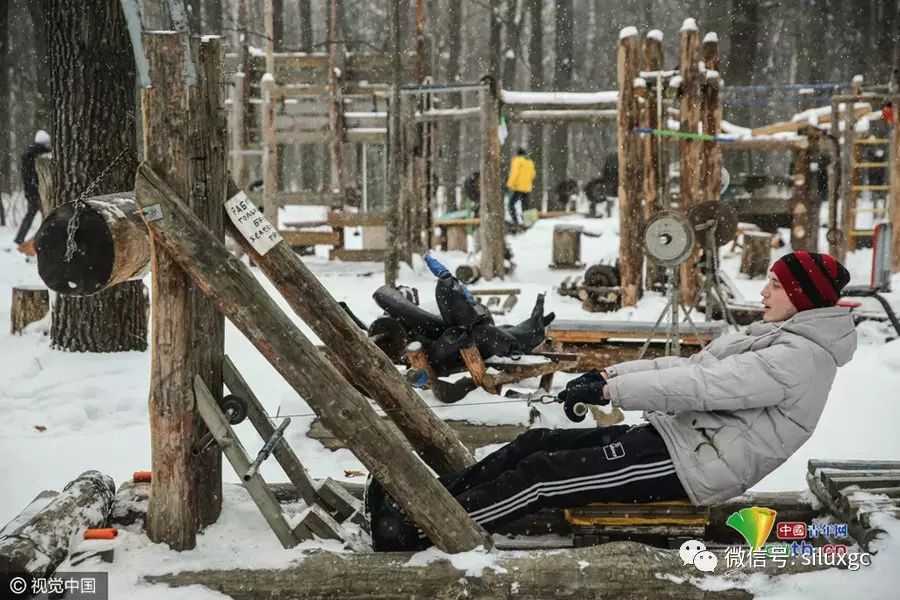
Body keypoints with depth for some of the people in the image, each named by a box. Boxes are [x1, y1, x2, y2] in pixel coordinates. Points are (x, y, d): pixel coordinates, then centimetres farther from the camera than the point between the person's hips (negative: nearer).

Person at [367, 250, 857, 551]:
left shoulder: (800, 356, -15)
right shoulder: (775, 337, 15)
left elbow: (703, 384, -22)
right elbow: (691, 366, 14)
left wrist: (610, 392, -19)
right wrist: (611, 374, 3)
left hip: (694, 463, -9)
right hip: (675, 433, 9)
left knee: (546, 473, -17)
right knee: (536, 443, -2)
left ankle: (417, 531, -15)